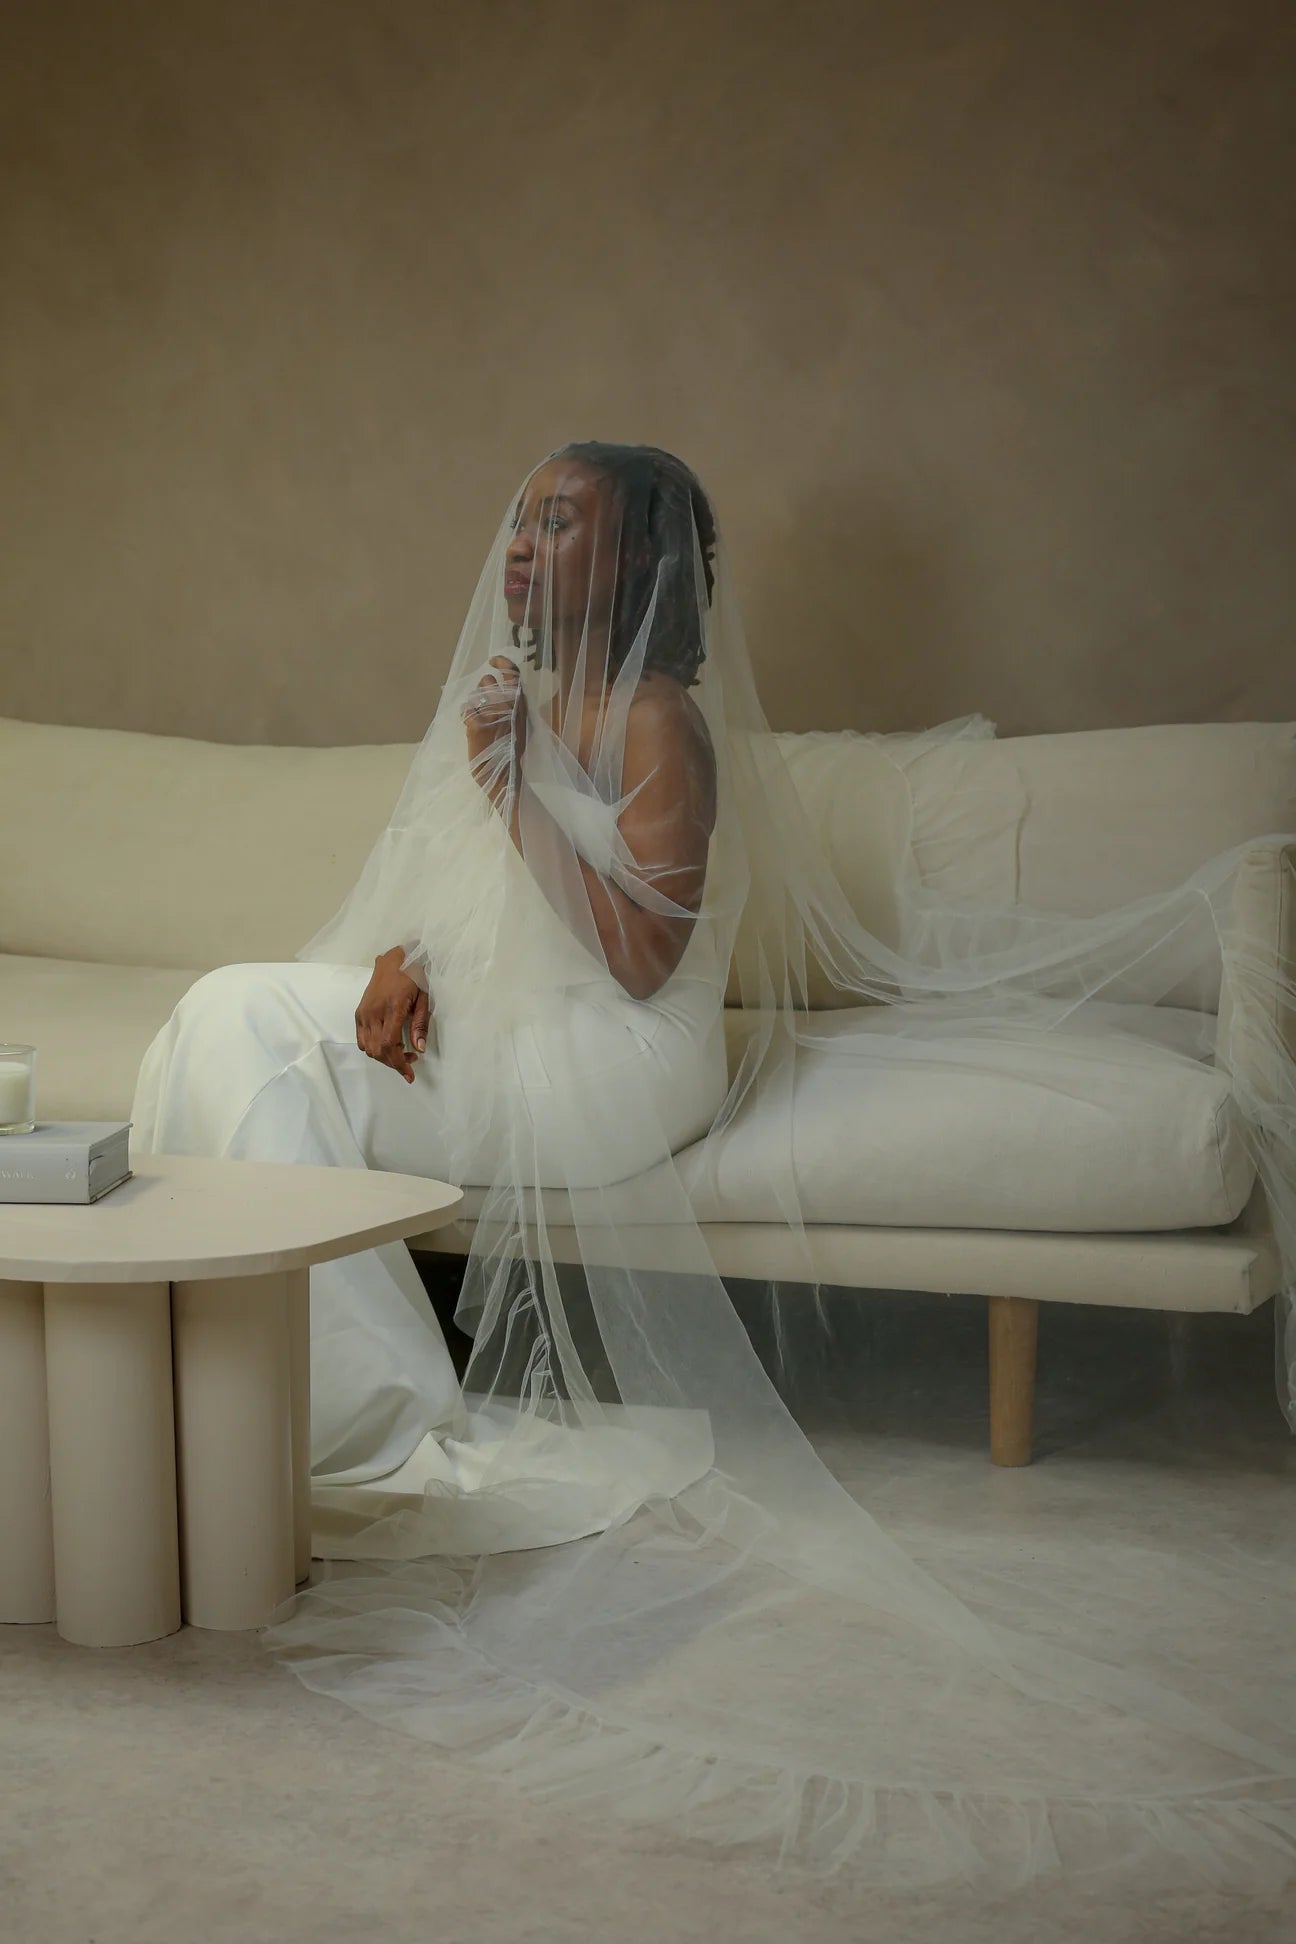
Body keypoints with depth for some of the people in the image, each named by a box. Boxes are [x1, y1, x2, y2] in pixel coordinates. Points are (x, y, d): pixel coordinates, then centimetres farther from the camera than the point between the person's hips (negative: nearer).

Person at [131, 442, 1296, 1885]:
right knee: (238, 1013, -8)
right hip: (481, 1034, 8)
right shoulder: (517, 699, 18)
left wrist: (511, 785, -18)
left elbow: (639, 958, -17)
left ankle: (389, 1429, -15)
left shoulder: (660, 722, -10)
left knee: (249, 1033, -15)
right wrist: (400, 957, -4)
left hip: (603, 1063, -8)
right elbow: (447, 891, 19)